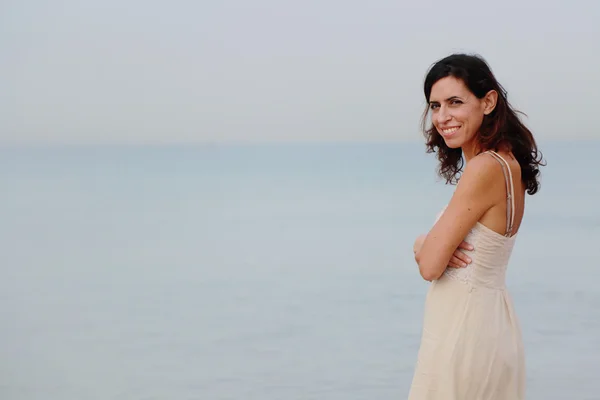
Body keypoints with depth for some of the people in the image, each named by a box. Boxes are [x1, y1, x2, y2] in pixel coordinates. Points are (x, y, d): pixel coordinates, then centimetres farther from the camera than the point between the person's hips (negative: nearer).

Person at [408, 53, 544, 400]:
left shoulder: (485, 168, -21)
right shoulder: (509, 164, 6)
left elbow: (430, 265, -20)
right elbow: (429, 249, 12)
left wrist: (425, 246, 1)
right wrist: (425, 243, -10)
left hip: (461, 331, -9)